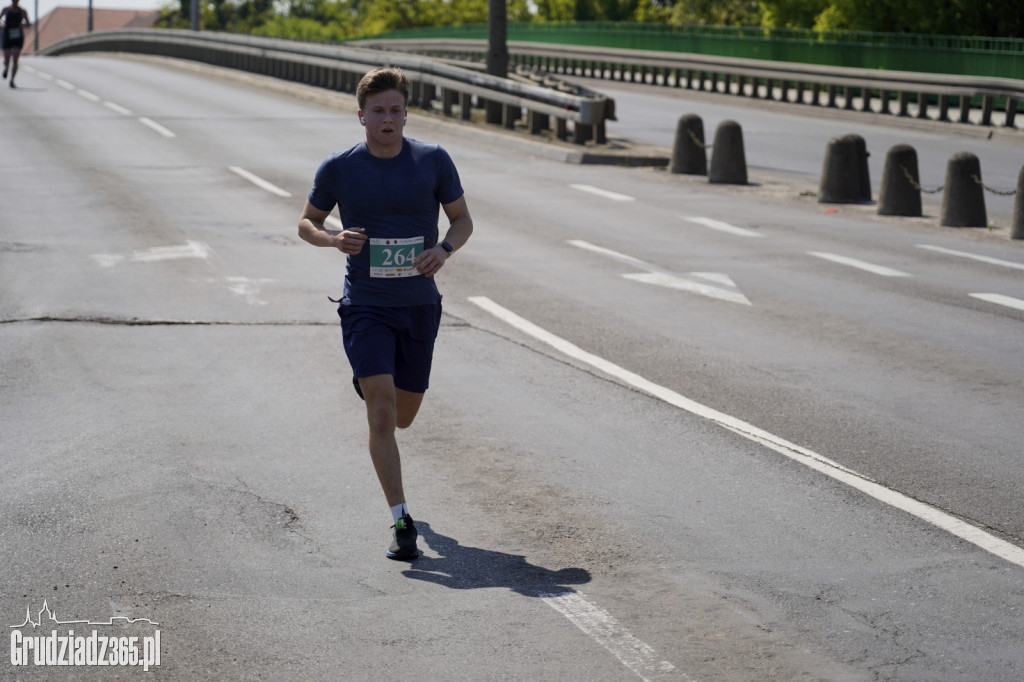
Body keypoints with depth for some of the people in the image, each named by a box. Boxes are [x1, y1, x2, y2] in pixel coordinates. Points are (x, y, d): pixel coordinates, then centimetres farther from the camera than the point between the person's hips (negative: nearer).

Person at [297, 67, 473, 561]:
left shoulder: (433, 161, -2)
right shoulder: (338, 169, -5)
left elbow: (462, 219, 7)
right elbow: (307, 222, 8)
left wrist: (444, 249, -15)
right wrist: (333, 238, -15)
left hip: (420, 305, 2)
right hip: (365, 306, -2)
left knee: (403, 415, 14)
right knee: (382, 410, -15)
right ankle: (400, 520, -11)